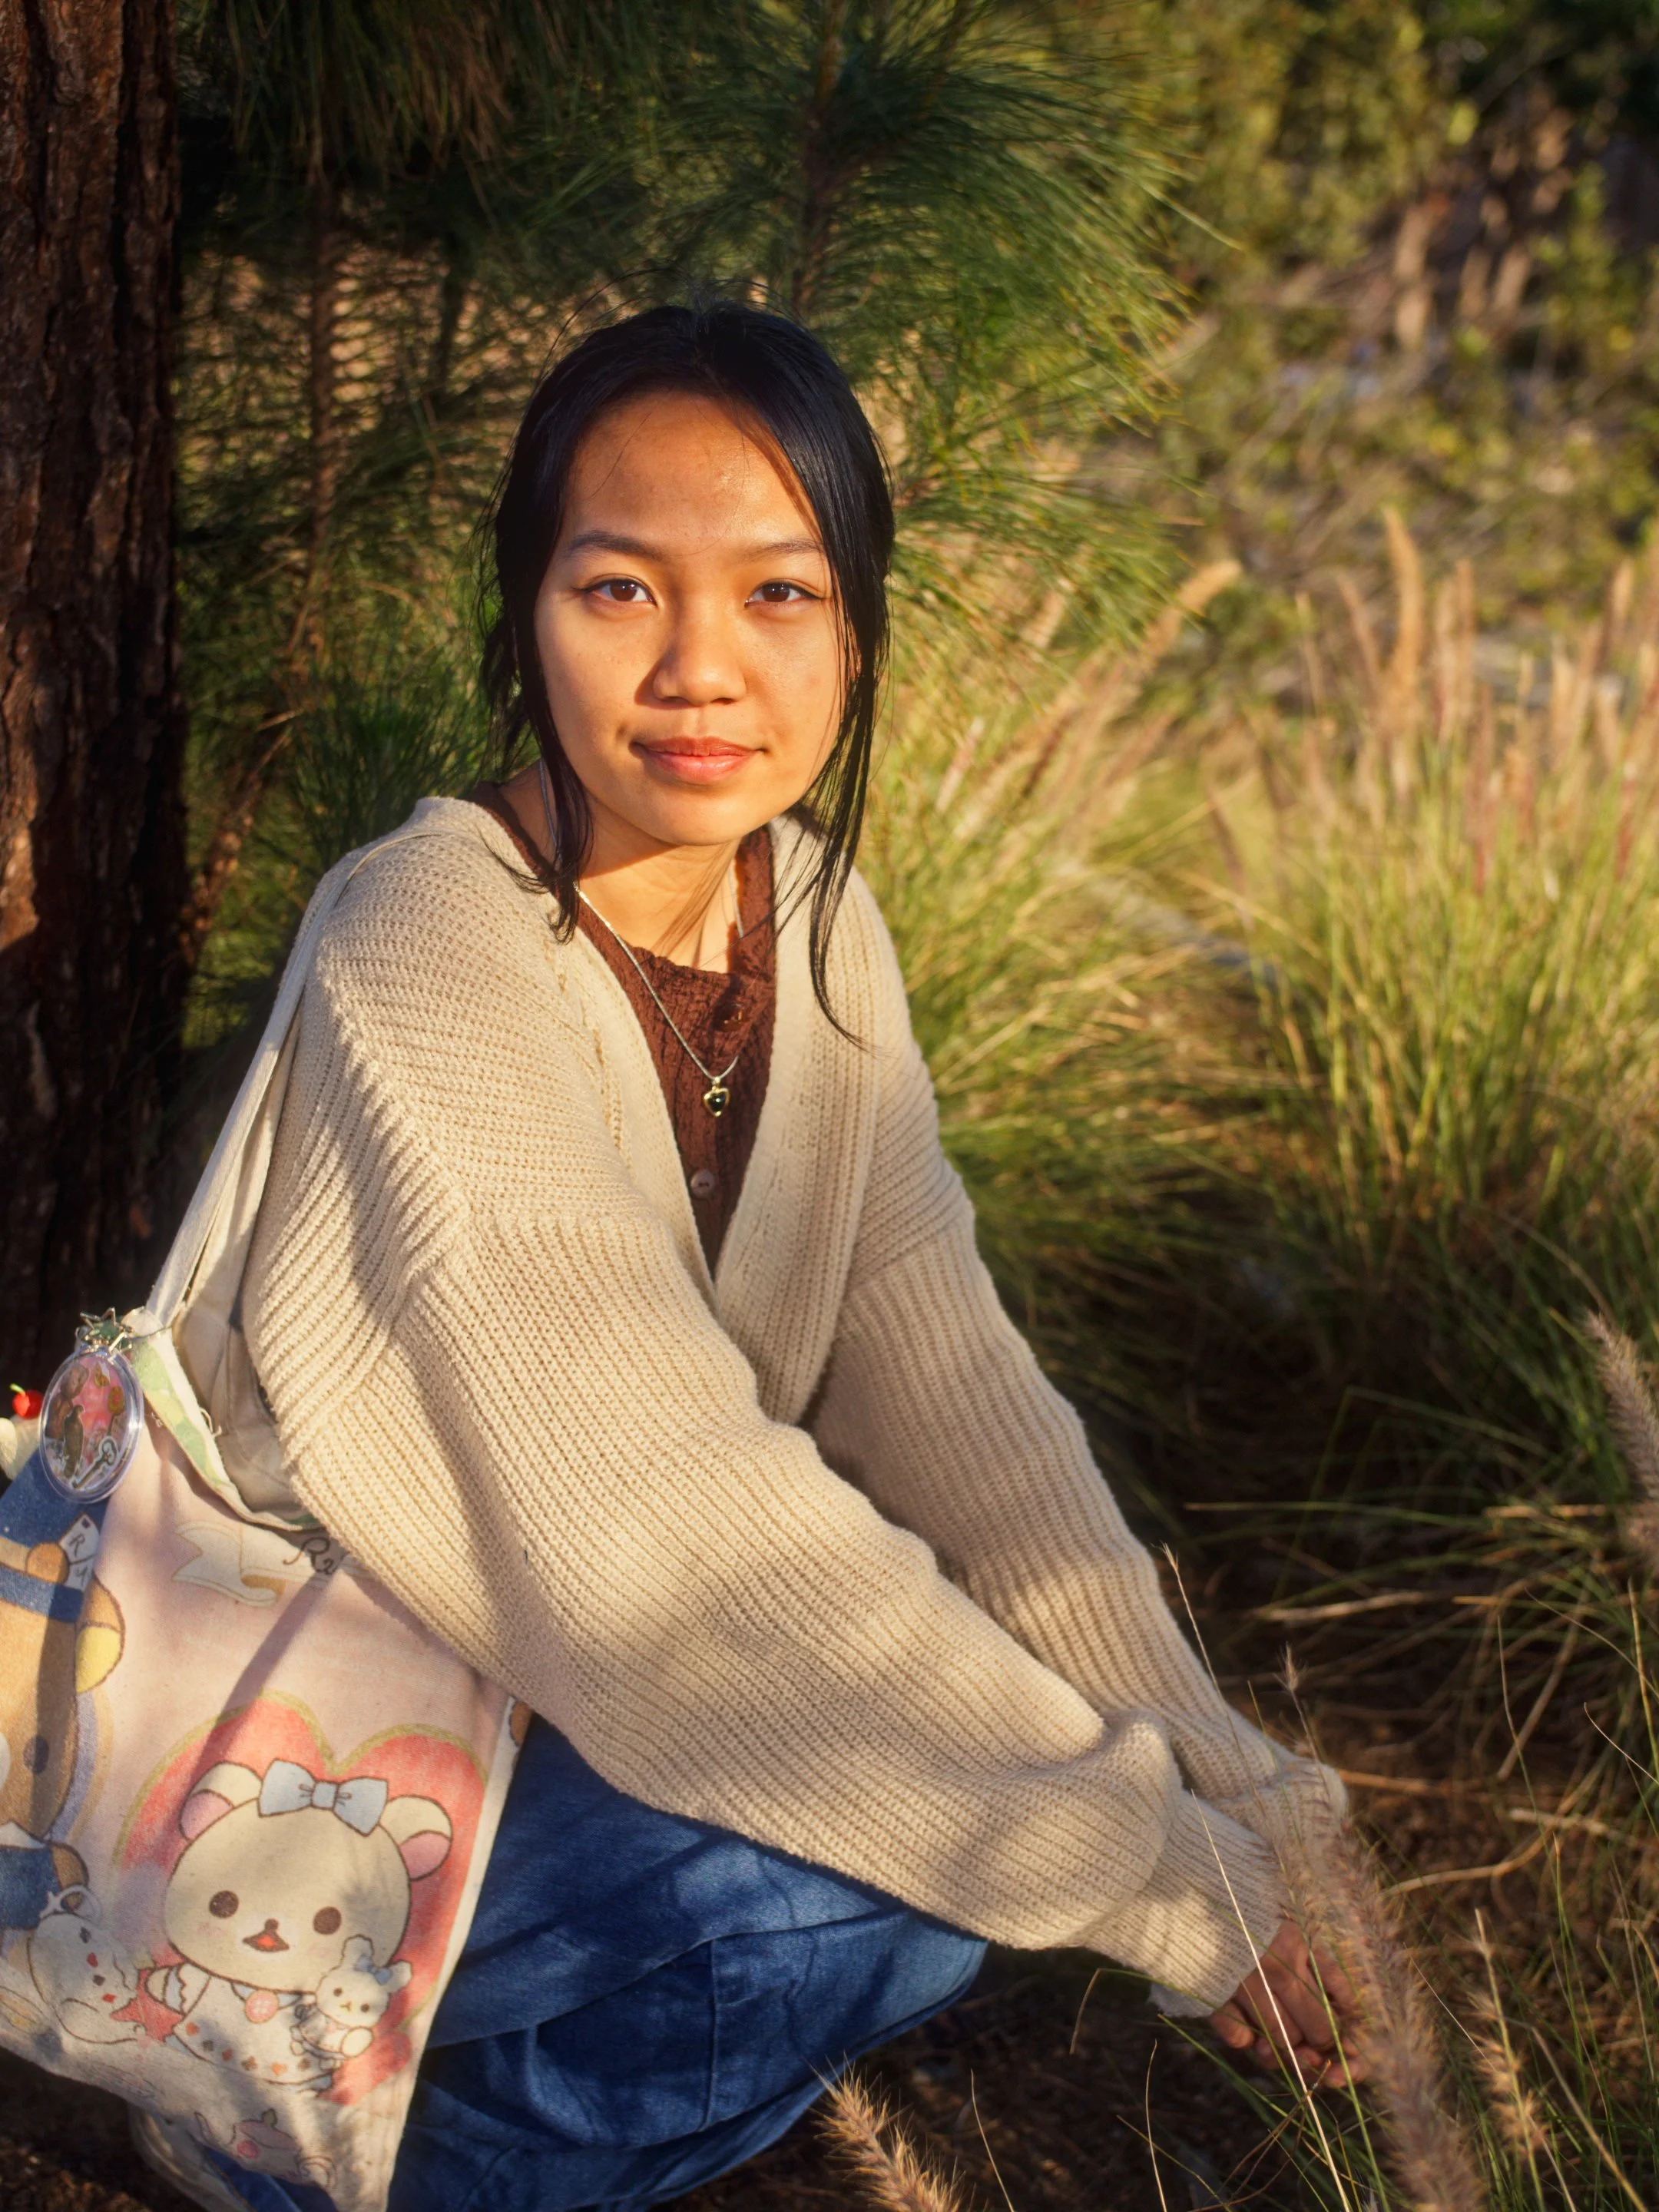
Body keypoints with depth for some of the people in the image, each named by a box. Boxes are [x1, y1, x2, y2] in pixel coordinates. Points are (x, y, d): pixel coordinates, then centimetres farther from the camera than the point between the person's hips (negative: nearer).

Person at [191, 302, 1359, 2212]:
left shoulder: (812, 918, -3)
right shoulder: (431, 978, -26)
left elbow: (938, 1377, -7)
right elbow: (676, 1534, -30)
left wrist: (1229, 1793, -19)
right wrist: (1173, 1878, -26)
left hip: (586, 1680, 7)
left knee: (998, 1813, -11)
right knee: (859, 1891, -26)